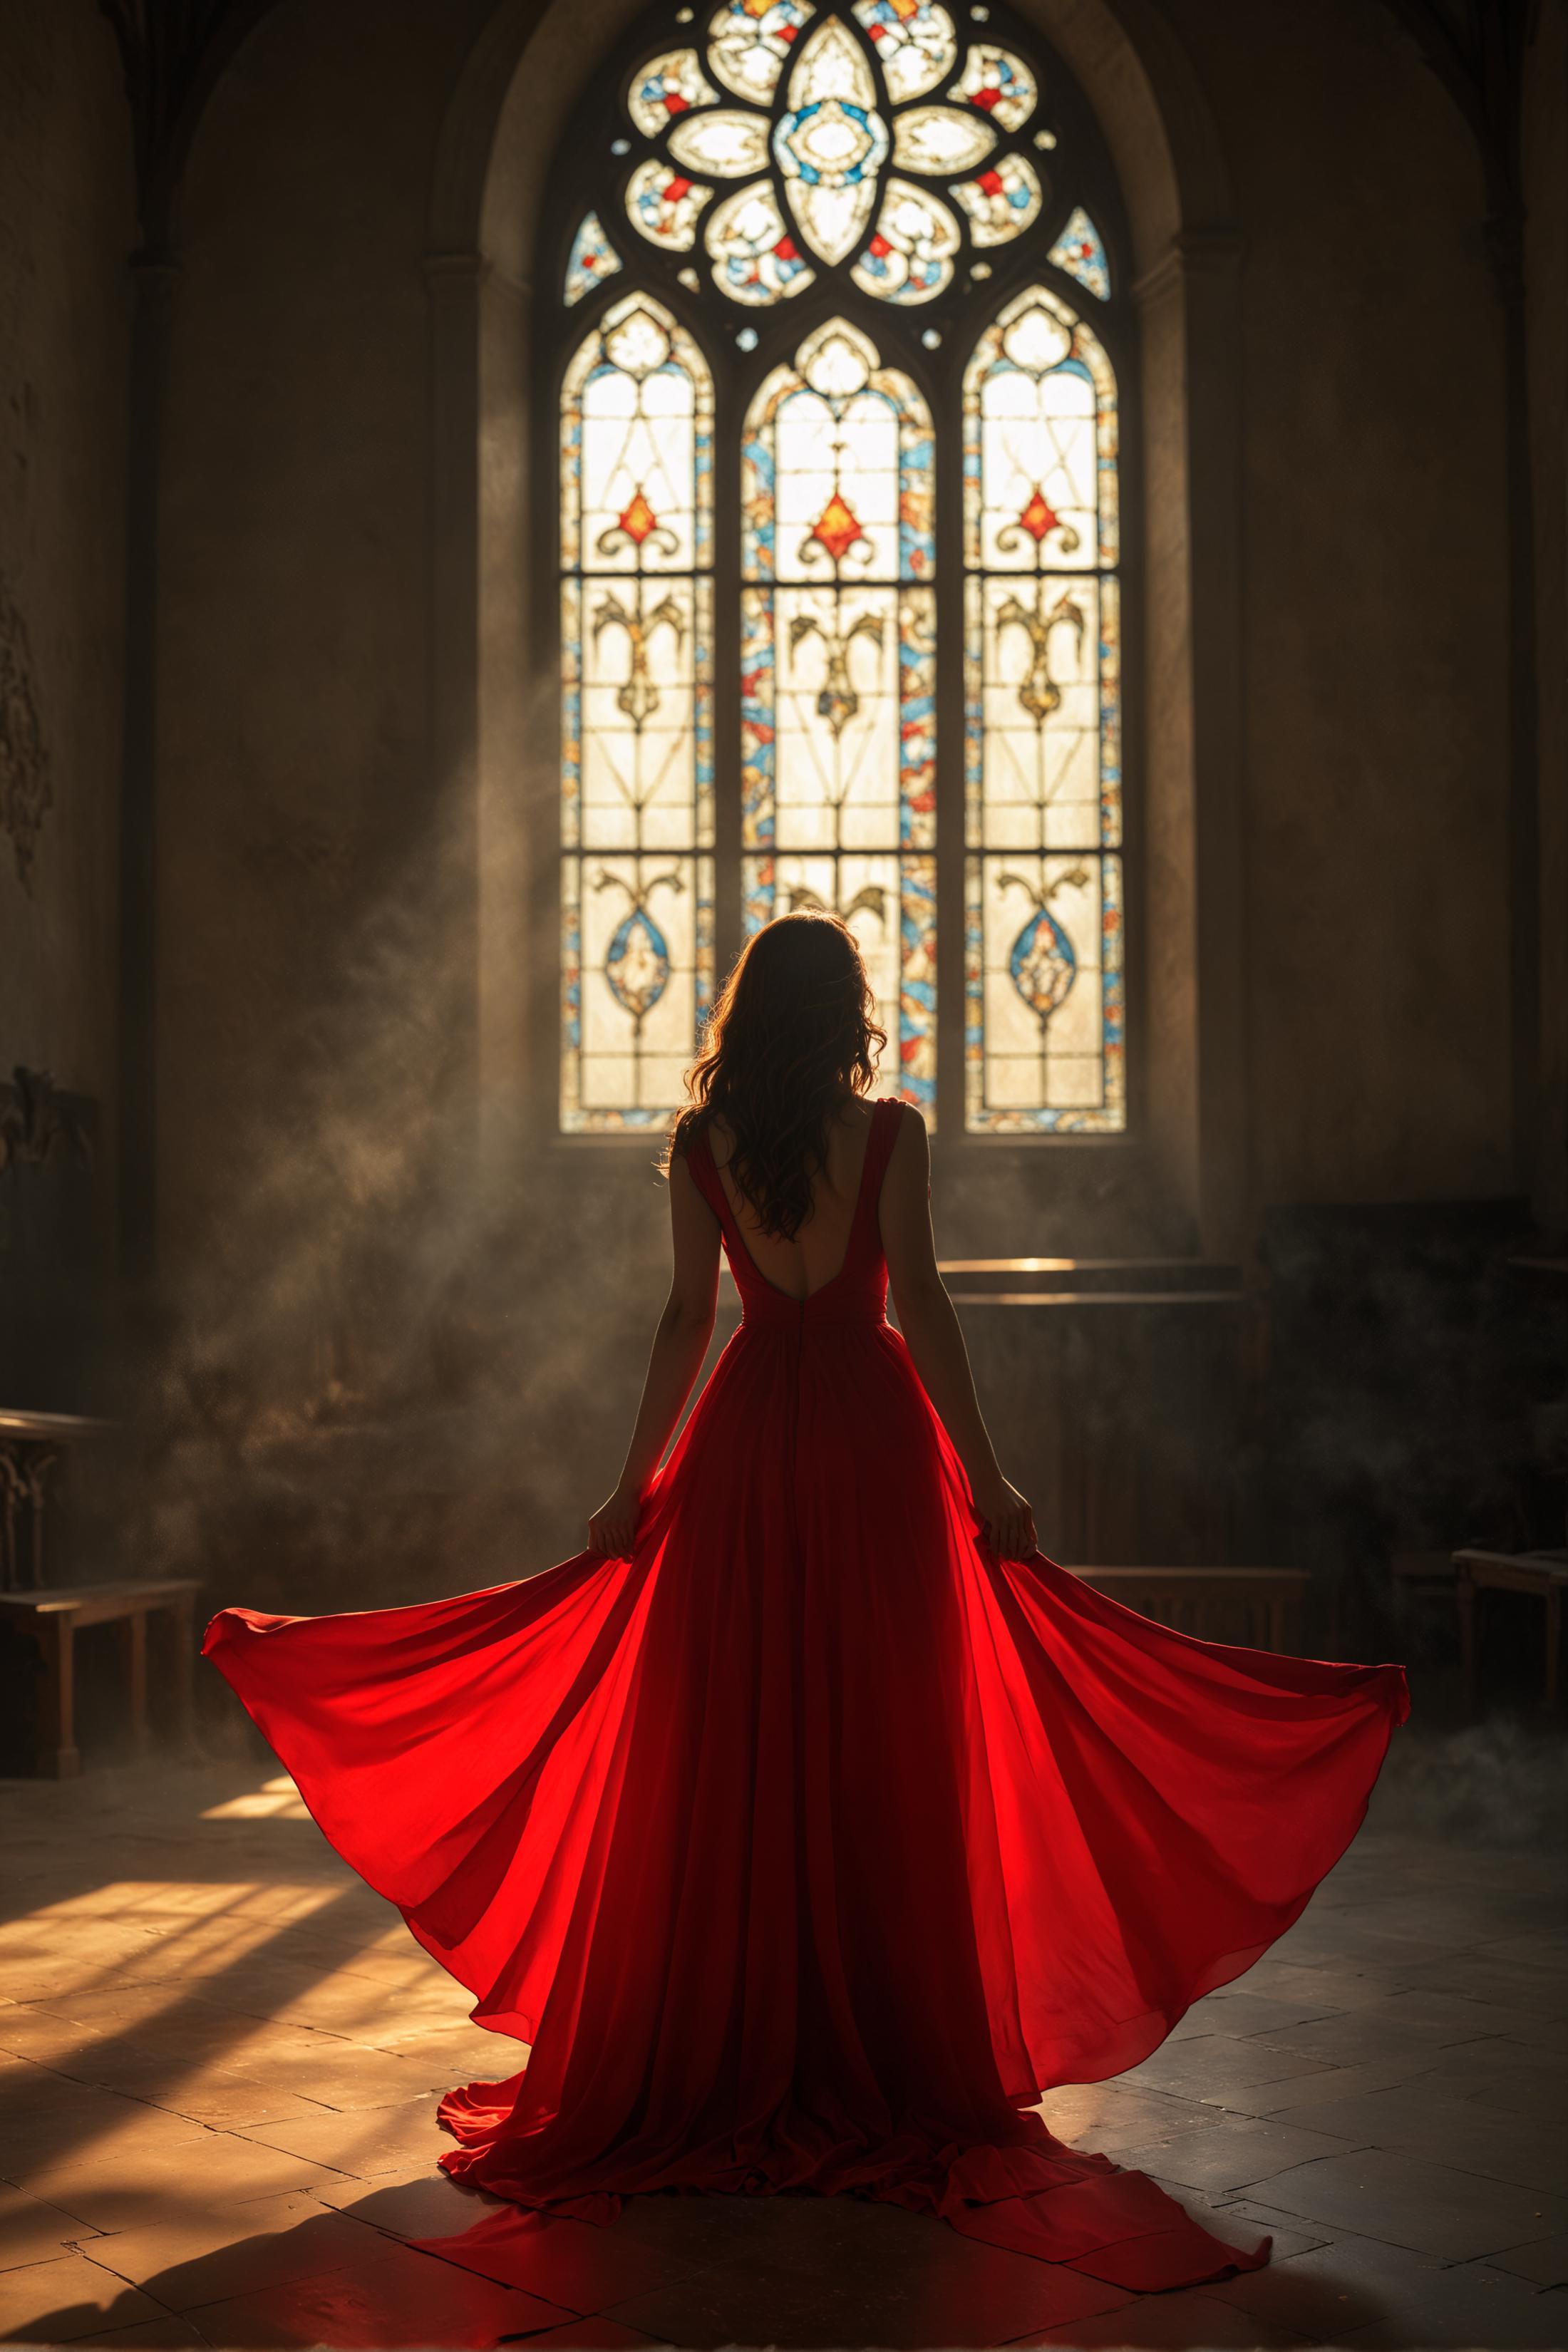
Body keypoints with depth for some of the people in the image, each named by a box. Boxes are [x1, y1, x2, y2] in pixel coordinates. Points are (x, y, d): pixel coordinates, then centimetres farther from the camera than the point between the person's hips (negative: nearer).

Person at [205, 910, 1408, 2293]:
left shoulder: (699, 1144, 3)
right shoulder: (889, 1133, -3)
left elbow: (687, 1320, 2)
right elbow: (919, 1305, -9)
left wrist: (637, 1488, 8)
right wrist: (986, 1475, -7)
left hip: (746, 1438, 2)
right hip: (873, 1441, -2)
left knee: (730, 1749, 7)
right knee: (880, 1746, 4)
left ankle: (731, 2056, 14)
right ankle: (886, 2059, 9)